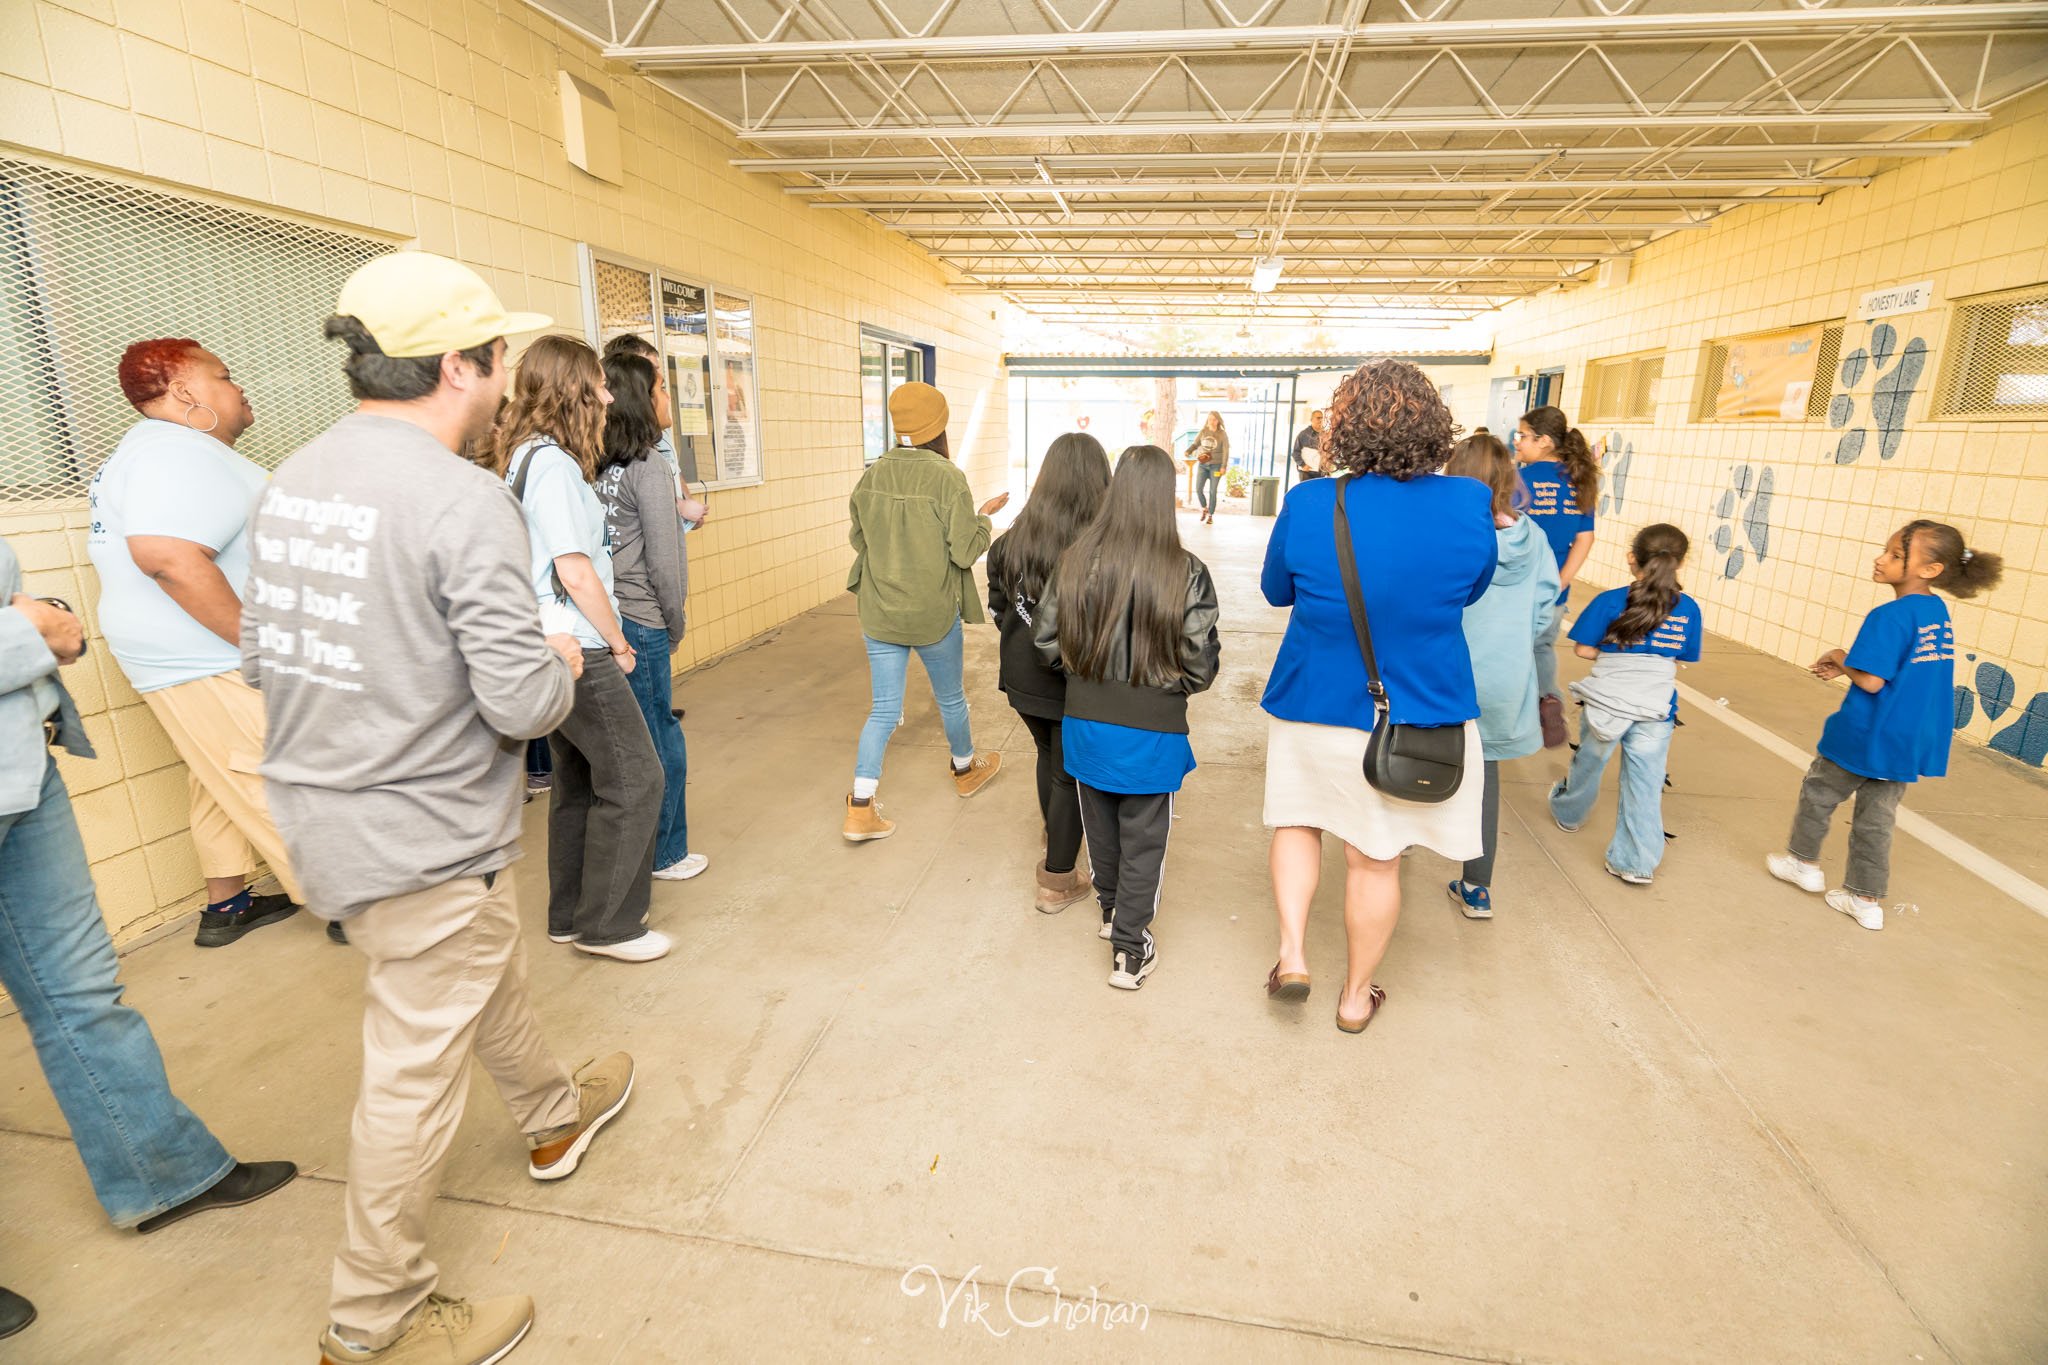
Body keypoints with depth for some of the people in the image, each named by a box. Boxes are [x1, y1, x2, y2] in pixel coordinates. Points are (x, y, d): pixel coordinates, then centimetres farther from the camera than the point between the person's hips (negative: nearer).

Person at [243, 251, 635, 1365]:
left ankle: (553, 1117, 53)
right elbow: (522, 703, -25)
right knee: (415, 1074, 9)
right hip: (422, 842, -9)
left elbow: (260, 655, 10)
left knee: (492, 973, 28)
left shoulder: (292, 478, 3)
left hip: (326, 814, 9)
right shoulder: (463, 500, -23)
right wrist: (562, 664, -4)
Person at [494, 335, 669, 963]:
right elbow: (574, 570, -19)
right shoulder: (554, 463, -16)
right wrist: (618, 643, -9)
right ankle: (608, 925, 9)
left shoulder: (525, 457, 14)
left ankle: (570, 918, 27)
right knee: (633, 778, -2)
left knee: (579, 781, 16)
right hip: (579, 651, -10)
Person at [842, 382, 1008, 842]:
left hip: (879, 612, 4)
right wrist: (985, 516, 1)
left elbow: (858, 538, 9)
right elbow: (966, 551, -16)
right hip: (934, 613, -4)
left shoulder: (872, 475, -2)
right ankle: (966, 769, 45)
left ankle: (860, 809, 4)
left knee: (884, 710, 10)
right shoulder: (946, 477, -17)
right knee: (951, 698, 20)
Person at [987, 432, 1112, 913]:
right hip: (1078, 680, -5)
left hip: (1024, 674, 5)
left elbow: (998, 604, 4)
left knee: (1049, 757, 27)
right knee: (1070, 775, 11)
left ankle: (1056, 844, 50)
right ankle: (1057, 882, 22)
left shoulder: (1015, 536, -5)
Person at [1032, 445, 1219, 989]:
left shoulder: (1077, 560, -11)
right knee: (1143, 840, 14)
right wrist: (1166, 678, 7)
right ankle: (1129, 950, 25)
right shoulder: (1186, 573, -18)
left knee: (1101, 824, 24)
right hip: (1152, 733, -3)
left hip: (1086, 724, 3)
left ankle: (1112, 908, 46)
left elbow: (1047, 642, -4)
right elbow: (1200, 667, -14)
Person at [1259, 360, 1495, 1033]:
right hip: (1420, 713, 1)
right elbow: (1471, 590, 7)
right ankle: (1356, 996, 32)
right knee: (1375, 858, 15)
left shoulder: (1307, 504, -14)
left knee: (1297, 820, 25)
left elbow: (1276, 590, 2)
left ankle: (1292, 952, 13)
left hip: (1313, 705, 0)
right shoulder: (1470, 504, -11)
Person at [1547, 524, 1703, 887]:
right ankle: (1637, 862, 11)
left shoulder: (1610, 601, -10)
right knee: (1646, 784, 6)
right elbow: (1681, 659, 6)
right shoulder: (1688, 609, 0)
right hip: (1657, 710, 1)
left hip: (1606, 703, -1)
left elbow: (1583, 649, -8)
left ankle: (1568, 814, 47)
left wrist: (1614, 657, 8)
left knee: (1588, 764, 22)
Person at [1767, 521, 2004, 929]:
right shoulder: (1939, 612, 5)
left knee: (1818, 794, 15)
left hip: (1866, 737, -7)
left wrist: (1840, 659, -5)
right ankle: (1867, 899, 20)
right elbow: (1907, 669, 14)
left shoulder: (1891, 616, -21)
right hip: (1910, 741, 7)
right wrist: (1848, 666, 10)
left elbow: (1871, 681, -22)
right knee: (1877, 819, 14)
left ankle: (1803, 861, 30)